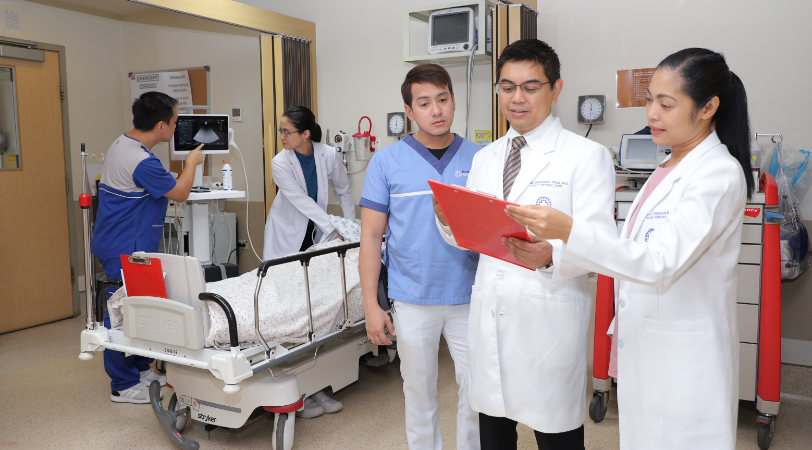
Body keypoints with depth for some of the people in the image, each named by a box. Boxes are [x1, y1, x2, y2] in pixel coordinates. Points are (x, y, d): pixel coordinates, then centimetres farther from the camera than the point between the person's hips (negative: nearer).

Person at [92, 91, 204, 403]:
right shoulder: (141, 162, -25)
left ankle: (141, 368, 31)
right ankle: (124, 386, 10)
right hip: (125, 251, -11)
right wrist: (192, 161, 2)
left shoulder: (122, 144, 9)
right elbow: (179, 193, -13)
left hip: (119, 244, 11)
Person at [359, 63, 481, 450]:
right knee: (419, 391, 14)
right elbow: (371, 235, -1)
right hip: (412, 300, -1)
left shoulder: (480, 158, 2)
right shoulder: (386, 161, -1)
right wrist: (371, 305, -6)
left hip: (470, 298, 1)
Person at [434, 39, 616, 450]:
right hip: (489, 316, 5)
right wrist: (448, 219, -9)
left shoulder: (587, 156, -5)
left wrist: (550, 255, -34)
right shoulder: (484, 158, 13)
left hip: (549, 319, -5)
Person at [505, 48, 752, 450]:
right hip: (645, 348, 8)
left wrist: (570, 232, -38)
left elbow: (661, 263, -28)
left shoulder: (720, 174, -16)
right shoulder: (669, 168, 12)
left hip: (683, 361, -8)